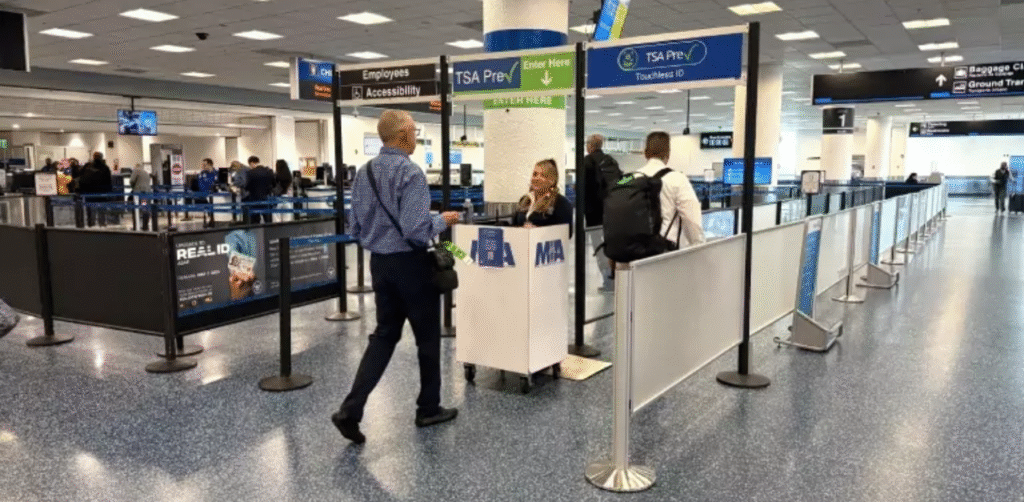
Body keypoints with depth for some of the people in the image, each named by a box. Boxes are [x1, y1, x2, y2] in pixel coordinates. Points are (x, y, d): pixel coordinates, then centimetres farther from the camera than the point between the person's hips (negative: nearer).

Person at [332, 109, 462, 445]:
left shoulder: (363, 173, 7)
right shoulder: (410, 173, -17)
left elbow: (356, 229, 12)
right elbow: (416, 230, -25)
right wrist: (442, 221, -8)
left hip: (379, 263, 7)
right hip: (411, 264, -7)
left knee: (384, 335, 13)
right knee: (427, 337, 10)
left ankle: (351, 410, 3)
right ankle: (429, 409, 24)